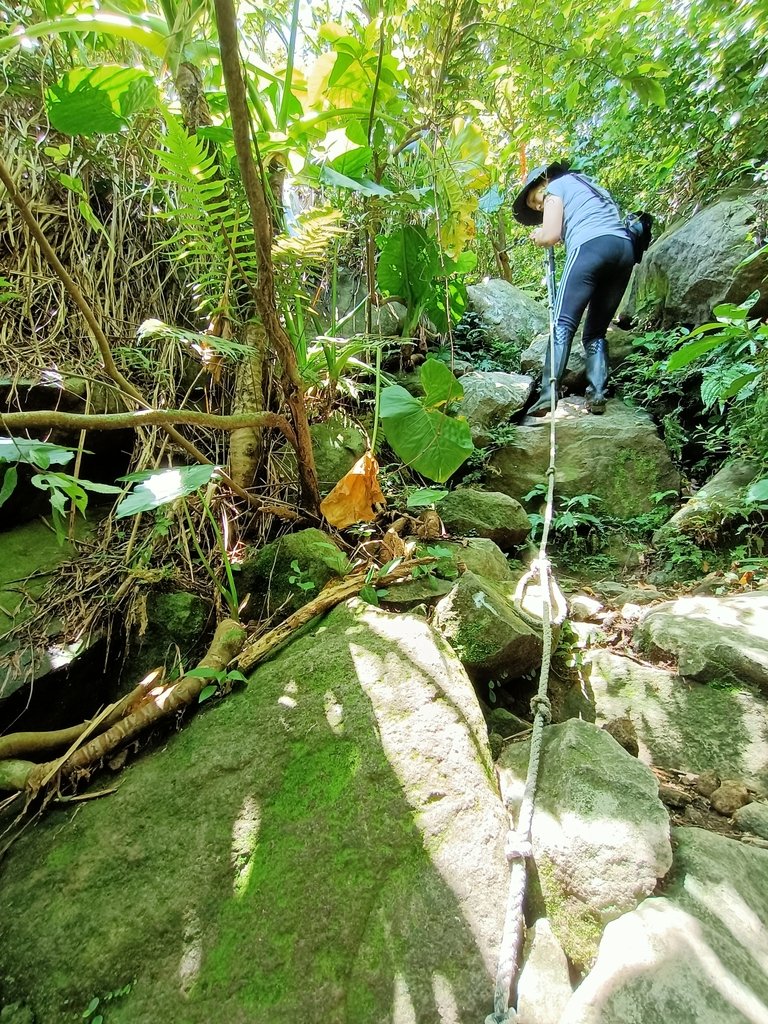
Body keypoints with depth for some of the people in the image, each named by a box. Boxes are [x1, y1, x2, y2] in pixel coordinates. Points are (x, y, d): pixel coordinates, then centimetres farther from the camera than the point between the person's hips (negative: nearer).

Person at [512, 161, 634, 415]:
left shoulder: (556, 185, 16)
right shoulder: (591, 186, 39)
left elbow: (550, 236, 3)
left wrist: (537, 236, 23)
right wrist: (564, 235, 29)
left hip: (591, 247, -7)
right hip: (625, 249, 7)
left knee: (562, 322, -12)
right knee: (596, 331, 6)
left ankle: (548, 394, -25)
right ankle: (596, 395, -10)